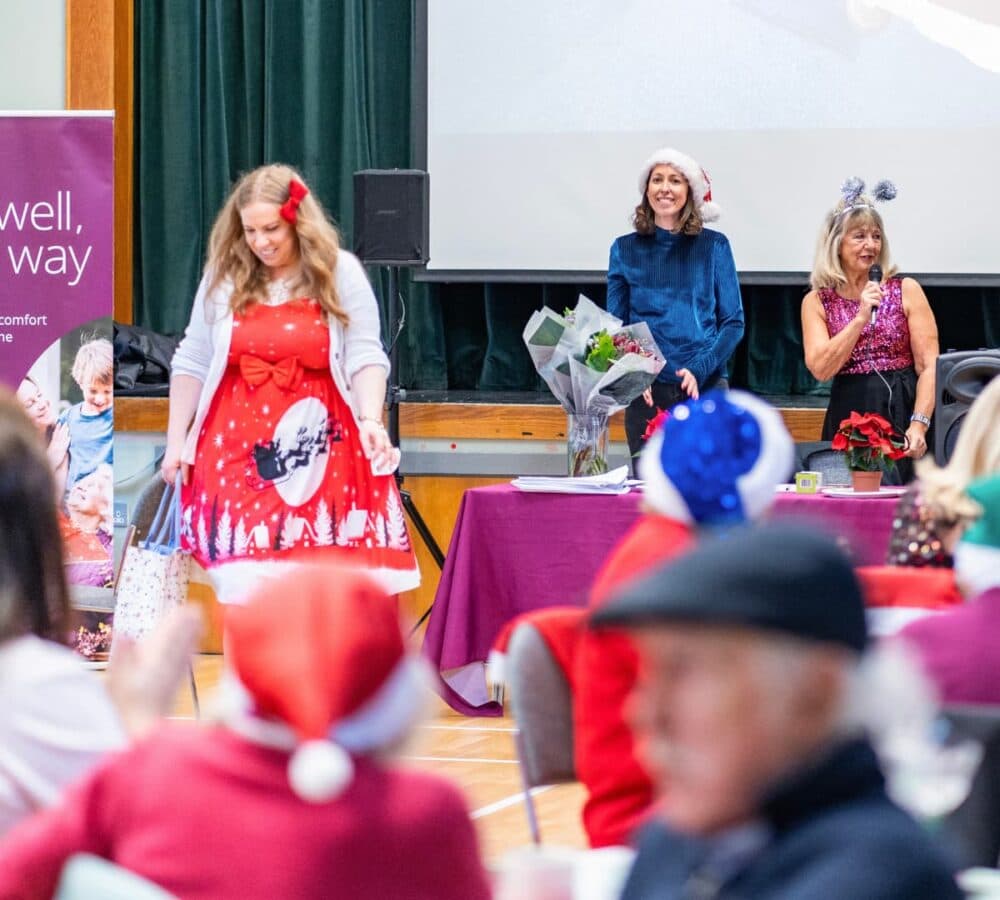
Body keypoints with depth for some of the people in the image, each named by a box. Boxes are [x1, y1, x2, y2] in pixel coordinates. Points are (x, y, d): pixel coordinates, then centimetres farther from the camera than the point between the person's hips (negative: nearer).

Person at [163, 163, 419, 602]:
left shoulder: (340, 273, 2)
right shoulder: (224, 275, 7)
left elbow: (365, 356, -2)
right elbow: (192, 363, 12)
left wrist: (371, 420, -18)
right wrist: (176, 441, 8)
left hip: (316, 452, -1)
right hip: (238, 447, 1)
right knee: (244, 582, -8)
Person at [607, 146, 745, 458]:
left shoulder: (713, 246, 5)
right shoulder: (625, 250, 8)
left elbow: (733, 322, 5)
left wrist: (700, 369, -11)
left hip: (705, 389, -1)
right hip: (647, 394, 1)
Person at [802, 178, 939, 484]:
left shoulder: (906, 291, 3)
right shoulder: (816, 302, 7)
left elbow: (929, 366, -3)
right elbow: (820, 368, -6)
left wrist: (918, 424, -14)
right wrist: (861, 317, -12)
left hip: (901, 412, -1)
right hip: (848, 418, 1)